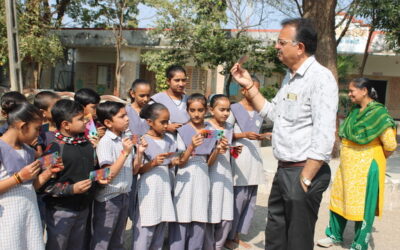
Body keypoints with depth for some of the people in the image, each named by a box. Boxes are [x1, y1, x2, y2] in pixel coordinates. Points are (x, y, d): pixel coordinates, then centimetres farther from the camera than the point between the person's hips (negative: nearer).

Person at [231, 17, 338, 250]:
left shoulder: (320, 77, -18)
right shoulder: (290, 77, 11)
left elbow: (324, 137, -23)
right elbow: (273, 112, 23)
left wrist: (305, 179, -20)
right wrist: (249, 85, 14)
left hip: (304, 172, -9)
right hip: (284, 169, 9)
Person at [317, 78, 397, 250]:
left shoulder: (378, 112, -14)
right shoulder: (355, 112, 9)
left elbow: (390, 145, -15)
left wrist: (376, 159, 0)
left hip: (366, 168, -8)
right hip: (347, 165, 8)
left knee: (363, 206, 3)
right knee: (338, 200, 16)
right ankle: (335, 235, 32)